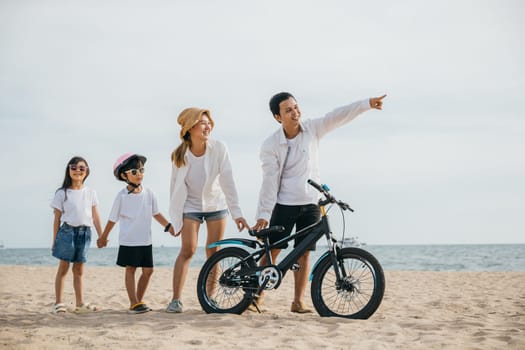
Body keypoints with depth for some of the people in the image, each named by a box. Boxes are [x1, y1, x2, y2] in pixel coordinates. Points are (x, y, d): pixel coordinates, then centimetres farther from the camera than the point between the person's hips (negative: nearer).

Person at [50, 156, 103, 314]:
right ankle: (58, 303, 3)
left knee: (79, 269, 8)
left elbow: (95, 216, 8)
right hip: (67, 230, -3)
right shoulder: (62, 193, 2)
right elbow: (57, 218, 3)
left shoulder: (90, 193, 10)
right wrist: (55, 240, 1)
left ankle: (80, 303, 11)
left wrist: (101, 236, 3)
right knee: (63, 267, -1)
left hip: (85, 232, 3)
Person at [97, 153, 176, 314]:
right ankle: (134, 303, -1)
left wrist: (168, 226, 3)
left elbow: (156, 213, 13)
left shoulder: (149, 193, 1)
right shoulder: (122, 196, -9)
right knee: (130, 269, -2)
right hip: (128, 241, -4)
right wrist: (103, 237, 9)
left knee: (148, 270, 4)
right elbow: (113, 219, 1)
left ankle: (139, 300, 16)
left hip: (145, 241, 4)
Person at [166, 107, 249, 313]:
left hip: (216, 205, 1)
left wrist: (237, 213, -22)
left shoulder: (219, 149, -17)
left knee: (213, 252, 2)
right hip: (191, 205, -1)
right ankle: (176, 299, -7)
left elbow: (227, 181, -18)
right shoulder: (179, 155, -14)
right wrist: (175, 219, -2)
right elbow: (175, 186, -5)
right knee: (188, 250, -10)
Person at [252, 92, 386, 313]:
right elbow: (269, 181, -12)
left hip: (310, 205, 2)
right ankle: (257, 297, 10)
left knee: (304, 253, 3)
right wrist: (263, 215, -14)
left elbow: (338, 116, -10)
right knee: (272, 251, 0)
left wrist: (368, 103, -20)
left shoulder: (312, 129, -2)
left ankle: (298, 301, 8)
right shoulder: (270, 145, -10)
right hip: (284, 205, -2)